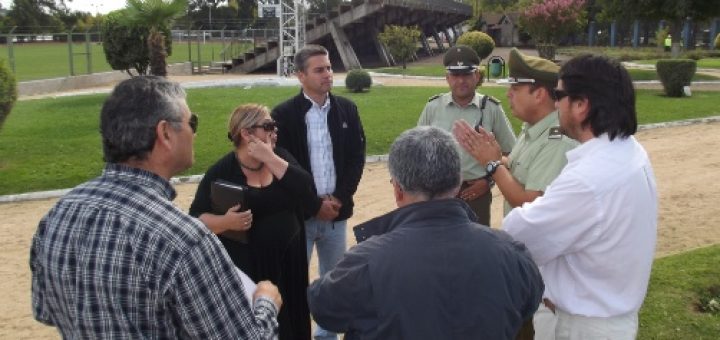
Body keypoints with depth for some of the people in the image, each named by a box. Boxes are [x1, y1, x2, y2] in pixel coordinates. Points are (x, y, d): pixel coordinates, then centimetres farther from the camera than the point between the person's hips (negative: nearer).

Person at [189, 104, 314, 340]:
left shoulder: (281, 156, 2)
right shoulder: (222, 171, -8)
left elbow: (307, 189, -11)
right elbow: (196, 218, -7)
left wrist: (271, 159, -17)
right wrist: (226, 222, -26)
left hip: (287, 260, 4)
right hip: (244, 267, -3)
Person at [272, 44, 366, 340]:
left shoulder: (347, 109, 5)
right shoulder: (284, 114, -7)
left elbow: (357, 157, 4)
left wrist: (339, 199, -7)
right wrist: (315, 205, -11)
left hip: (337, 210, 4)